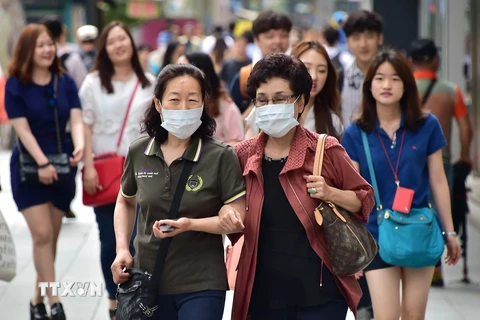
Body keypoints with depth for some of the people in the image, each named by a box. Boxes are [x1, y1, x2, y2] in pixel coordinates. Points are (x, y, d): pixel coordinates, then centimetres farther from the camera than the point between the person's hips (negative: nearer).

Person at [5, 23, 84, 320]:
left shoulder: (66, 82, 3)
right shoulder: (16, 85, -7)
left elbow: (76, 118, -7)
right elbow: (23, 129, -13)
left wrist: (79, 145, -28)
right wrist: (43, 163, -24)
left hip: (63, 167, 4)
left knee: (52, 237, 8)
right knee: (42, 235, -10)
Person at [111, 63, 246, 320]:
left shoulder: (221, 157, -9)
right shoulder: (139, 152, 1)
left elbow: (236, 219, -9)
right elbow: (126, 202, 18)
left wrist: (190, 224, -24)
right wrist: (122, 248, 3)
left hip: (201, 286, -3)